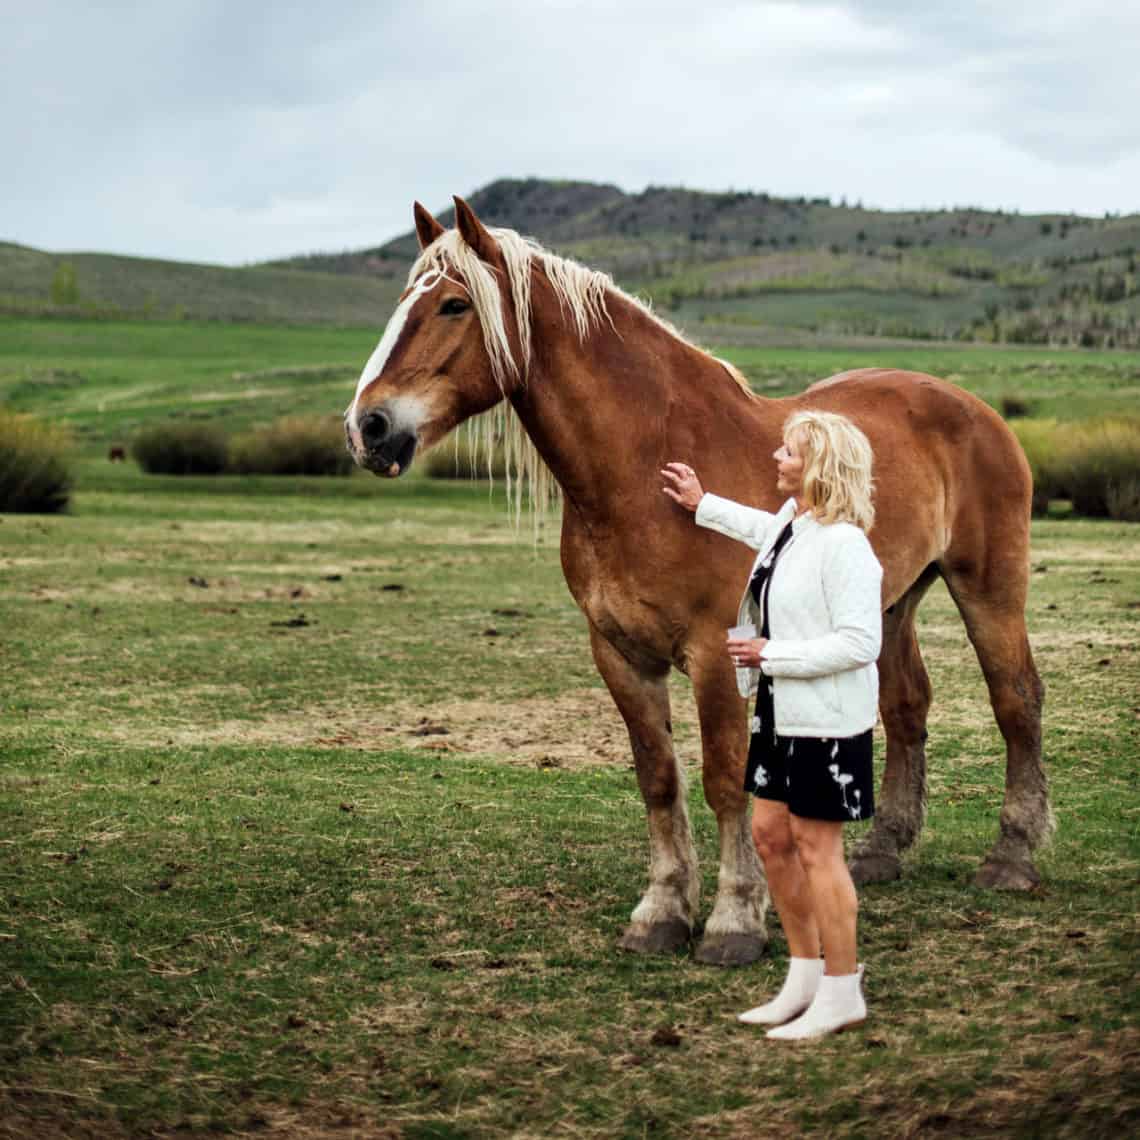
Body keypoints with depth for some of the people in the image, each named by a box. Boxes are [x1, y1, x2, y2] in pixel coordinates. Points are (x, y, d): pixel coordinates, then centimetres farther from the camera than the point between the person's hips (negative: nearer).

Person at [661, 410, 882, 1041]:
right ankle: (805, 977, 27)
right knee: (770, 835, 13)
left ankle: (842, 993, 12)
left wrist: (771, 655, -22)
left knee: (815, 848, -1)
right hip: (779, 711, 10)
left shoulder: (842, 543, -22)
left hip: (825, 719, -10)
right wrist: (703, 505, 39)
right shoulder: (790, 521, 7)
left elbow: (859, 642, -26)